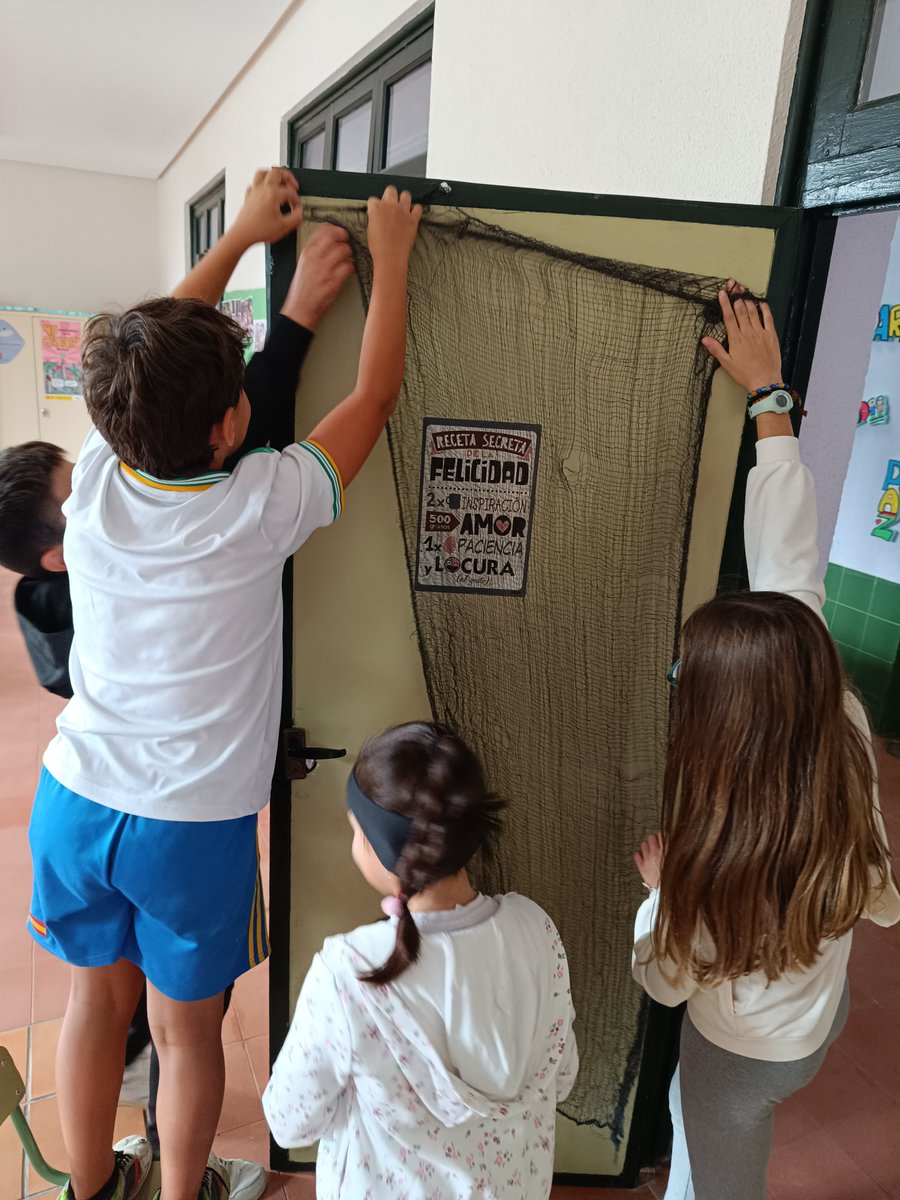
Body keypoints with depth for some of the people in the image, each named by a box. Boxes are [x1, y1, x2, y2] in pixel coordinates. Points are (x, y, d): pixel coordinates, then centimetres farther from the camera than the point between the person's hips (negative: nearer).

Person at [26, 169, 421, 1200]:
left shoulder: (94, 479, -11)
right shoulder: (256, 508, -22)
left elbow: (144, 356, 7)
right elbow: (376, 392, -9)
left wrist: (243, 235, 14)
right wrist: (390, 255, 4)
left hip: (76, 799, 5)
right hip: (192, 825, -4)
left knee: (96, 999, 24)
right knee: (187, 1030, 18)